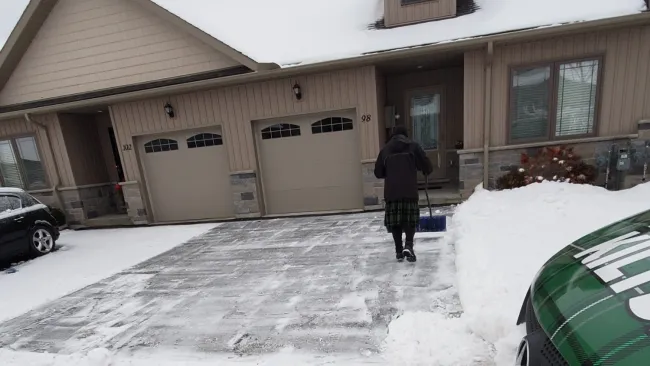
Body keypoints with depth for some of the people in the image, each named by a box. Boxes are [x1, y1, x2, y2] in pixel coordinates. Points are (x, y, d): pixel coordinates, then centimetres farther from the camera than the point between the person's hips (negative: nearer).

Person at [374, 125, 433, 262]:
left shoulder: (385, 149, 11)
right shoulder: (413, 146, 7)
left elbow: (378, 173, 12)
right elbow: (427, 166, 3)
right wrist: (426, 171, 26)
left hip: (391, 192, 1)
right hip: (409, 191, -1)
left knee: (394, 221, 9)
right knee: (410, 220, 8)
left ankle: (399, 251, 12)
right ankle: (409, 245, -10)